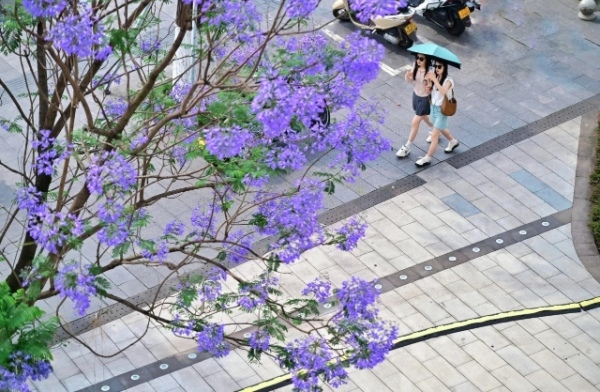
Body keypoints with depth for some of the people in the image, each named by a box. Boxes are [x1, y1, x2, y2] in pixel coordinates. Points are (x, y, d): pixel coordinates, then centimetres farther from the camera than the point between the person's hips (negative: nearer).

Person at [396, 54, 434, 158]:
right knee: (424, 117, 28)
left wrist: (430, 88, -43)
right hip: (416, 95, 7)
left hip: (425, 98, -7)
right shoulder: (416, 67, -11)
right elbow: (410, 80, 0)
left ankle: (407, 147, 11)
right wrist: (408, 75, -23)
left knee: (415, 123, 0)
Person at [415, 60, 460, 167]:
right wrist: (428, 81, -23)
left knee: (434, 135, -1)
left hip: (442, 110, -8)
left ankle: (427, 158, 9)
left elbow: (443, 91, -42)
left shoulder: (448, 81, -23)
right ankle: (453, 142, 56)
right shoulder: (435, 77, -5)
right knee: (441, 129, 30)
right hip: (434, 106, 8)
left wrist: (434, 80, -43)